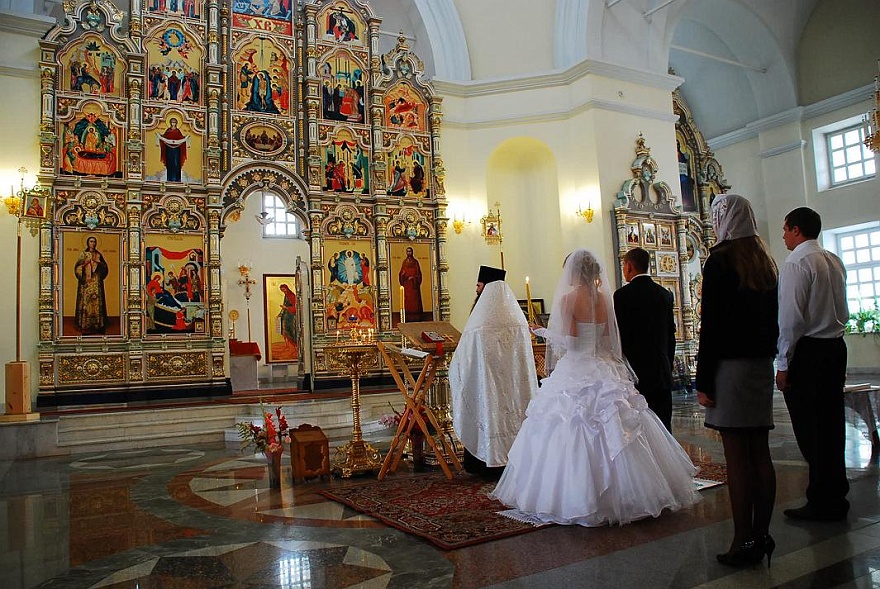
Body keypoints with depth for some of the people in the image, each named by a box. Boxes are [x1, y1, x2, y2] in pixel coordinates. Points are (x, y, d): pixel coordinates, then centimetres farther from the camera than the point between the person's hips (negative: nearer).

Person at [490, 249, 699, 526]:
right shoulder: (604, 298, 6)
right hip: (605, 371, 6)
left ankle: (575, 500, 4)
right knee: (611, 432, 10)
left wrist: (544, 332, 1)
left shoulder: (568, 298, -10)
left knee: (572, 436, 0)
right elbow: (610, 339, 10)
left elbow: (567, 342, -14)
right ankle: (618, 494, 18)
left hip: (575, 373, -6)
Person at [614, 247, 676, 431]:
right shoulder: (665, 294, 8)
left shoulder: (623, 294, -9)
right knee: (663, 425, 9)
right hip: (662, 372, 5)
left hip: (635, 370, -5)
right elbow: (671, 335, 12)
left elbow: (619, 335, -10)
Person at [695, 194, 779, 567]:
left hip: (730, 365, -8)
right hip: (762, 364, 8)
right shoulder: (765, 260, 12)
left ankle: (743, 543, 4)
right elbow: (773, 318, 15)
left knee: (737, 456, -2)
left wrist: (703, 380, -12)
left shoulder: (721, 259, -10)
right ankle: (762, 536, 21)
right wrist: (767, 357, 20)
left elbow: (712, 323, -15)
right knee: (760, 453, 11)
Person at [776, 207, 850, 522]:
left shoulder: (796, 263, -13)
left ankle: (821, 504, 6)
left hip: (808, 351, -9)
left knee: (810, 429, -1)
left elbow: (791, 318, -17)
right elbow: (843, 311, 20)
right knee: (831, 423, 15)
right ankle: (835, 496, 25)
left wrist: (783, 364, -14)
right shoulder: (835, 261, 13)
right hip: (836, 347, 9)